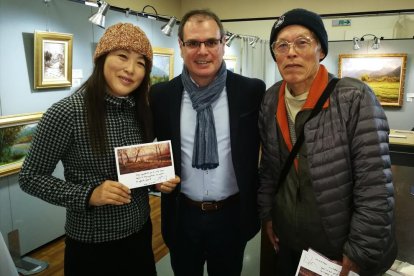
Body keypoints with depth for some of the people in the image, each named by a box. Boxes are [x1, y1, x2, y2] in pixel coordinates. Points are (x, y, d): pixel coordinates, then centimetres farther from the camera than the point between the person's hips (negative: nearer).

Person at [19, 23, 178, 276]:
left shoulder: (143, 111, -2)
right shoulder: (66, 112, -19)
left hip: (140, 232, 5)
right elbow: (30, 177, -11)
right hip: (92, 244, -5)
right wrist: (88, 195, -24)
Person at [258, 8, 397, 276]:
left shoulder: (354, 98, -20)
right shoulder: (270, 100, -4)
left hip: (338, 246, -4)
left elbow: (376, 186, -19)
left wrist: (361, 253, -16)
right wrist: (267, 213, 7)